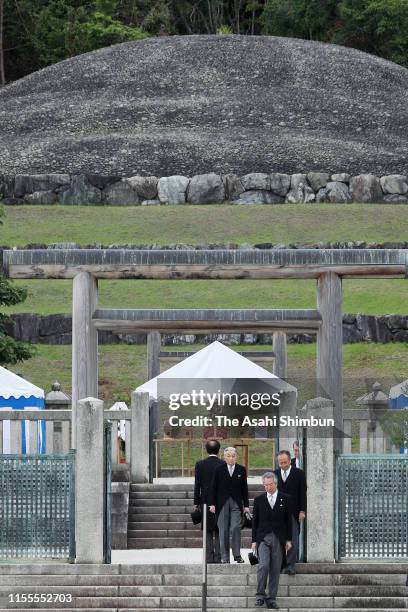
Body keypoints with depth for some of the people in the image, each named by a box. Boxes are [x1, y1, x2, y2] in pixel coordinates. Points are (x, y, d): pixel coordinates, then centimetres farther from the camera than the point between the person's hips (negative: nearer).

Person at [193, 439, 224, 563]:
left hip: (206, 501, 0)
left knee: (208, 531, 5)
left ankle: (209, 557, 1)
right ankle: (218, 556, 0)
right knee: (219, 531, 5)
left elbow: (197, 485, -2)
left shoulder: (200, 465, -3)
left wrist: (196, 503, 5)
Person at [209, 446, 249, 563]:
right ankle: (225, 557, 7)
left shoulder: (241, 470, 6)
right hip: (222, 503, 0)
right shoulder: (219, 470, 3)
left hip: (236, 503, 0)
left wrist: (246, 505, 5)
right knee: (223, 530, 1)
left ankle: (237, 555, -1)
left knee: (235, 528, -12)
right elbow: (214, 487, 4)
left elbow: (244, 488, 8)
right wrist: (212, 503, -2)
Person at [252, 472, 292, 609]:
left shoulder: (285, 499, 6)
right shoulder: (259, 500, 7)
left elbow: (288, 520, 8)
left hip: (279, 539, 1)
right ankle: (260, 595, -10)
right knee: (263, 565, -17)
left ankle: (271, 599, 5)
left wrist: (288, 540, 3)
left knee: (275, 570, 0)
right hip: (263, 538, 0)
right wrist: (254, 540, 4)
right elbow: (255, 521, 9)